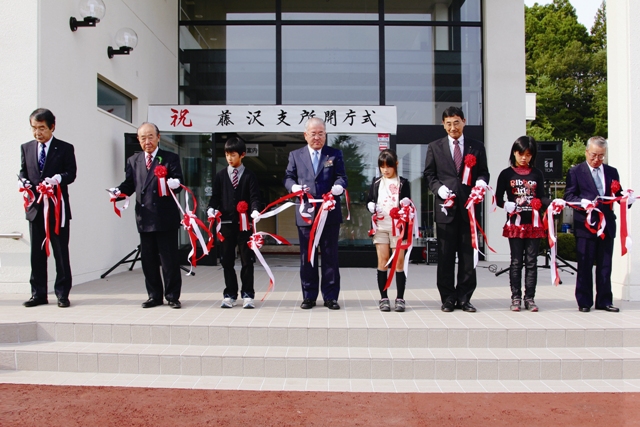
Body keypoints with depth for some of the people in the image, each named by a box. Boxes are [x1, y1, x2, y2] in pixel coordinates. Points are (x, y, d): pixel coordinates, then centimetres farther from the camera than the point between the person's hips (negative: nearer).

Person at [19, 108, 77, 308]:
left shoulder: (65, 148, 1)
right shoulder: (26, 148, 13)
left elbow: (71, 173, -6)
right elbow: (23, 171, 16)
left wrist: (58, 179, -26)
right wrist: (24, 181, -7)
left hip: (58, 208, -4)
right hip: (35, 208, 4)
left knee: (61, 252, 0)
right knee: (36, 252, 7)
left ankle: (62, 294, 8)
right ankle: (38, 294, 16)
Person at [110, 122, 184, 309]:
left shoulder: (170, 158, 3)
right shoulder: (133, 161, 15)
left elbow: (179, 182, -6)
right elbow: (129, 184, 8)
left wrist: (174, 184, -28)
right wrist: (119, 191, -12)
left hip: (166, 218, -4)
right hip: (144, 218, 4)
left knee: (169, 259, 1)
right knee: (148, 260, 10)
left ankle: (173, 296, 12)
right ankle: (154, 296, 22)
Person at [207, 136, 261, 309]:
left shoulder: (249, 176, 4)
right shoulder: (220, 176, 10)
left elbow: (254, 196, -5)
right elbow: (215, 197, 6)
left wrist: (255, 210, -25)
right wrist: (211, 208, -14)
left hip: (245, 223, -2)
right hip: (226, 222, 2)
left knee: (247, 260, 2)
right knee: (227, 261, 6)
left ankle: (247, 295, 9)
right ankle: (229, 295, 15)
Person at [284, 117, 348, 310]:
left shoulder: (335, 154, 9)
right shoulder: (295, 155, 12)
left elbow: (341, 177, 1)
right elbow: (288, 178, 8)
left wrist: (338, 187, -21)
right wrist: (295, 187, -14)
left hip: (330, 214, -1)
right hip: (305, 214, 1)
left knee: (330, 256, 3)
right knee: (307, 256, 6)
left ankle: (330, 296, 11)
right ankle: (309, 296, 15)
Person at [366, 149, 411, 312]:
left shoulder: (403, 183, 5)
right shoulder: (376, 182, 11)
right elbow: (369, 200, 13)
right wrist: (370, 206, -9)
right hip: (380, 226, 2)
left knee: (399, 261, 0)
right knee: (382, 260, 2)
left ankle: (400, 298, 7)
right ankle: (383, 298, 7)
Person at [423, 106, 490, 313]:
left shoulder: (477, 147, 12)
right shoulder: (435, 147, 10)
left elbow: (483, 172, 12)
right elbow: (429, 174, 9)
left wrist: (481, 182, -10)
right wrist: (439, 187, -9)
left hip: (469, 206, 1)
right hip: (446, 206, -1)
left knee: (468, 254, 4)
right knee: (445, 255, 2)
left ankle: (464, 298, 13)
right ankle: (448, 298, 10)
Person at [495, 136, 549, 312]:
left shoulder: (537, 174, 9)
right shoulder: (506, 174, 3)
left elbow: (541, 197, 8)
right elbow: (498, 199, 2)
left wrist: (552, 202, -12)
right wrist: (506, 205, -18)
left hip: (534, 224, 2)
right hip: (515, 223, -2)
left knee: (531, 261, 4)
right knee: (516, 262, 3)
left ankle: (530, 298, 11)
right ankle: (516, 297, 10)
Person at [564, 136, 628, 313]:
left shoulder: (612, 172, 15)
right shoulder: (575, 172, 2)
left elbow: (618, 195, 13)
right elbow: (569, 196, -4)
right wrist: (583, 202, -23)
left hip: (607, 225, 4)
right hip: (585, 225, -4)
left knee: (605, 266, 8)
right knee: (585, 265, 1)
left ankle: (604, 301, 16)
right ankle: (584, 302, 9)